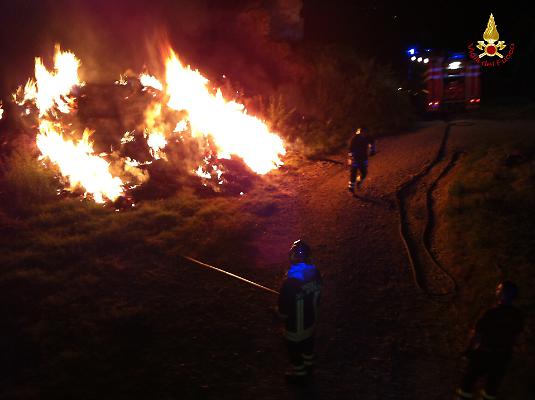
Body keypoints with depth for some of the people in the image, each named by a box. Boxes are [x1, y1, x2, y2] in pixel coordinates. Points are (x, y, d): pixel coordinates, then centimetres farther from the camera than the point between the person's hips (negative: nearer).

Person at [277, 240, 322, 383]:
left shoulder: (290, 283, -37)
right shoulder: (315, 273, -18)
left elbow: (283, 311, -24)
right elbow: (317, 297, 0)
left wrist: (282, 316, -2)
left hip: (295, 327, -6)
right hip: (310, 321, 6)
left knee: (294, 351, 21)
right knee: (308, 345, 31)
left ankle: (298, 373, 43)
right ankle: (308, 366, 54)